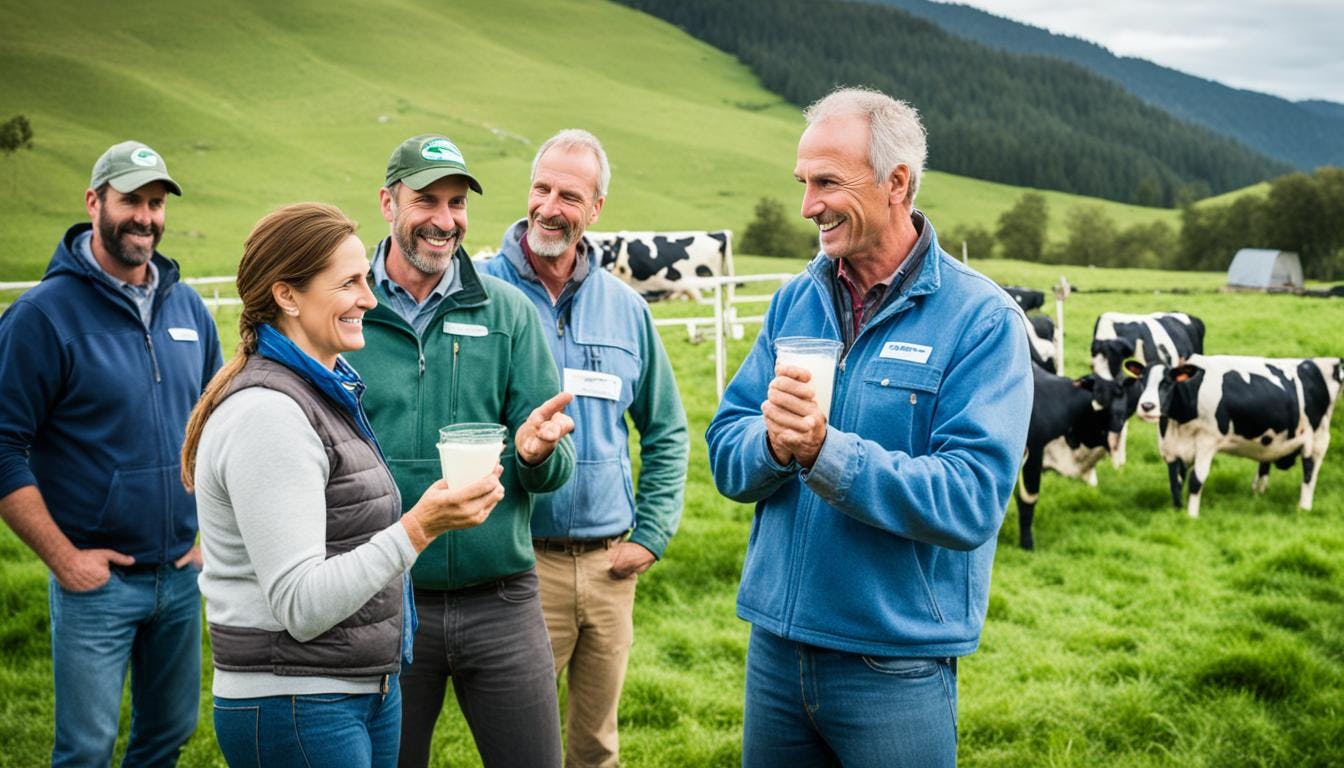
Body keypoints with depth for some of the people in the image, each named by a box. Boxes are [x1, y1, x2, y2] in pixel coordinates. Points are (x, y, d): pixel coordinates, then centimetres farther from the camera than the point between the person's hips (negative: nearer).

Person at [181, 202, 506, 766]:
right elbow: (300, 607, -23)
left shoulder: (327, 394, 10)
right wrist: (418, 529, -27)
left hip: (370, 693, 9)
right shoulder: (266, 414, -19)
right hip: (296, 712, -9)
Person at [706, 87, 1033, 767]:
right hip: (776, 648, 5)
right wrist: (774, 444, -20)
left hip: (896, 666, -5)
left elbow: (969, 501, -21)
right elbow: (726, 457, 1)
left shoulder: (981, 319, -12)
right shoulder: (796, 301, 5)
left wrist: (823, 451, -28)